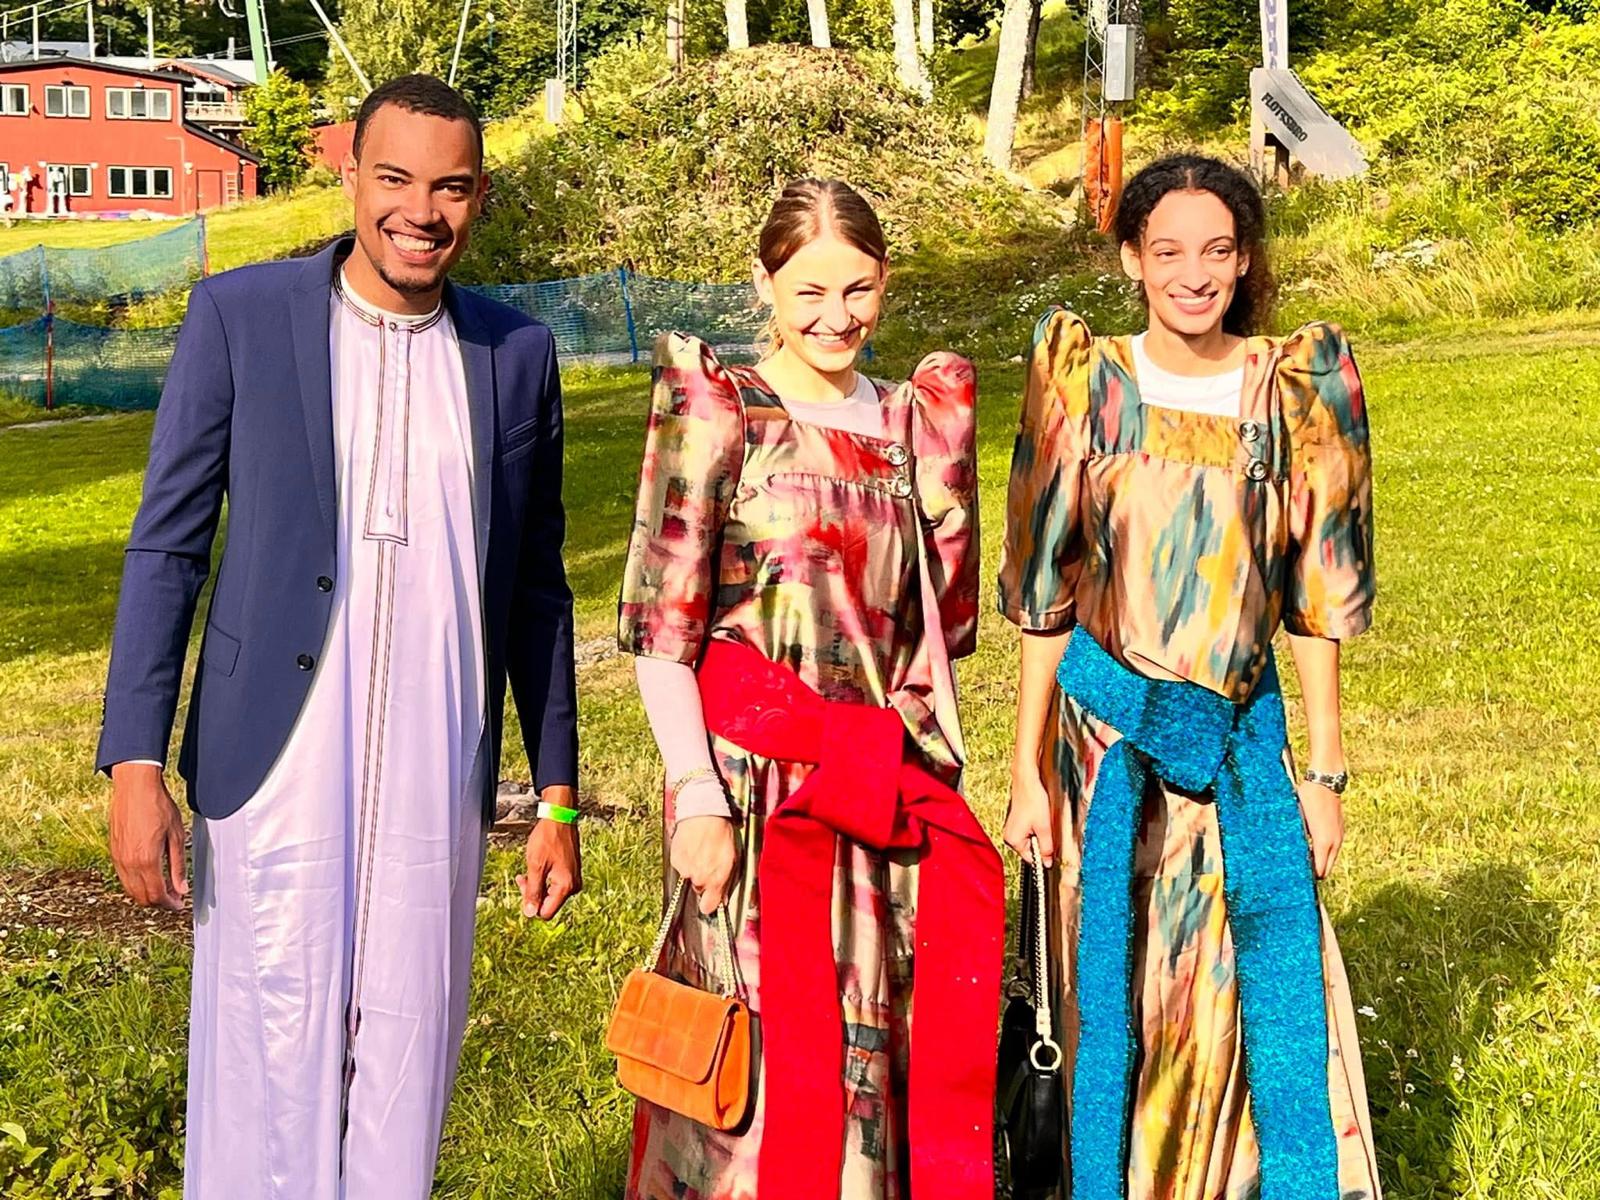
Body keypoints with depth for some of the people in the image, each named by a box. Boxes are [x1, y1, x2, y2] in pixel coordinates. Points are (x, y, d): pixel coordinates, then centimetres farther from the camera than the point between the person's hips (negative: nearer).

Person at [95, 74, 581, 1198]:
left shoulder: (518, 354, 6)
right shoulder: (241, 314, -1)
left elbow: (533, 584, 11)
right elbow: (167, 545, 0)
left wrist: (558, 797, 11)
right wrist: (136, 763, -6)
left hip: (437, 774, 2)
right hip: (279, 761, -2)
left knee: (406, 1069, 9)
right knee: (272, 1076, 4)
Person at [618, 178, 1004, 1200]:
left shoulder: (908, 423, 9)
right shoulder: (720, 414, -5)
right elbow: (660, 629, -8)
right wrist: (699, 798, -14)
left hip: (885, 788, 5)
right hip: (754, 781, -4)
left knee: (886, 1045, 10)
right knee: (771, 1049, 0)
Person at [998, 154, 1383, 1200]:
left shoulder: (1295, 387, 1)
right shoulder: (1089, 385, -2)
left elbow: (1316, 601, 4)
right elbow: (1046, 595, 0)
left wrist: (1324, 774, 3)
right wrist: (1029, 767, -2)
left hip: (1243, 730, 1)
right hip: (1110, 722, -1)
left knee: (1283, 996, -4)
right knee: (1113, 993, 3)